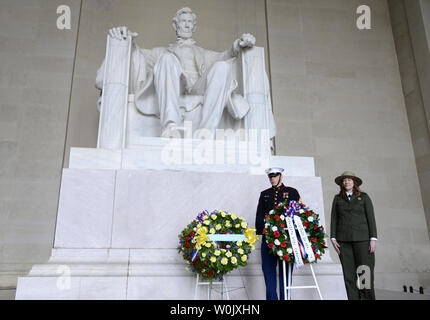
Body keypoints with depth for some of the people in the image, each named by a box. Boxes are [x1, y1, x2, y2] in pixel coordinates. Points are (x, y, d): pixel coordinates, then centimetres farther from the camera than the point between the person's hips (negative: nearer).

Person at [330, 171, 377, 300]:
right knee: (349, 274, 1)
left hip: (362, 238, -2)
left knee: (365, 271, -6)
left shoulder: (364, 197, 6)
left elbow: (371, 218, 2)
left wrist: (373, 239, -6)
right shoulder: (337, 198, 11)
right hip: (343, 239, 2)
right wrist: (333, 238, -1)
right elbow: (334, 219, 8)